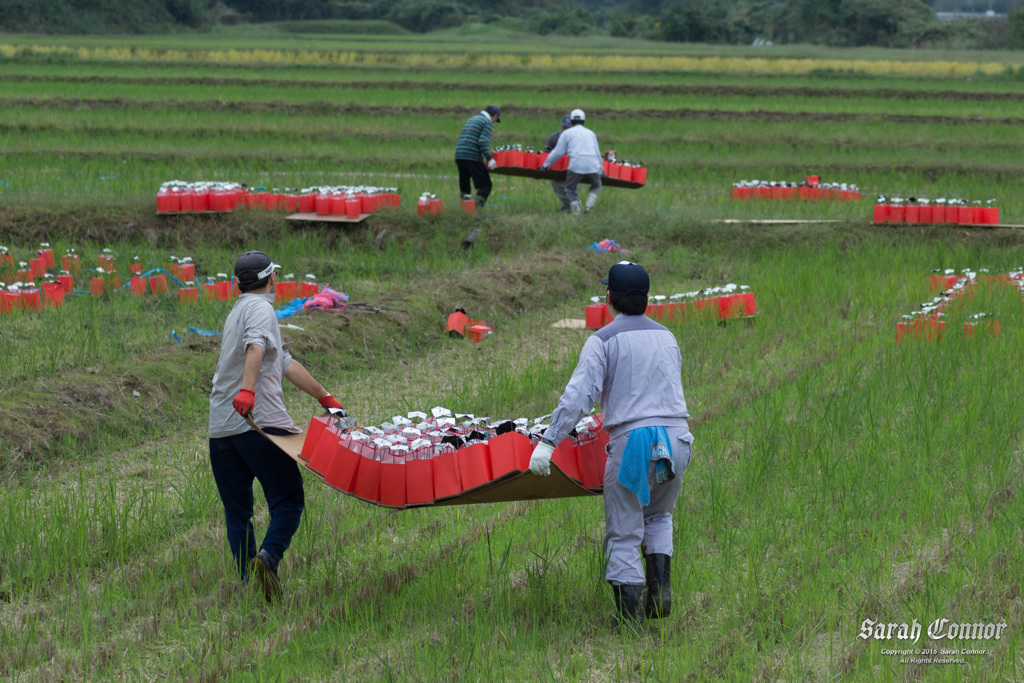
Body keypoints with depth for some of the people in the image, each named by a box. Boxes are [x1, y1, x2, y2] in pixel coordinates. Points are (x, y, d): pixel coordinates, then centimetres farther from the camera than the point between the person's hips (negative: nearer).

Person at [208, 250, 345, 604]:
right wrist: (248, 390, -38)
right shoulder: (260, 309, 0)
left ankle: (249, 582, 2)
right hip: (260, 423, -8)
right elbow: (255, 348, -23)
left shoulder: (238, 312, 28)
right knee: (288, 501, -3)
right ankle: (268, 556, -25)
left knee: (236, 510, 8)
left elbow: (287, 365, 32)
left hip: (220, 427, 8)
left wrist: (326, 398, 36)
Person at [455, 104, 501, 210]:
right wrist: (489, 159, -14)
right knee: (485, 185, -5)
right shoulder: (488, 123, 0)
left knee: (464, 186, 14)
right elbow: (483, 142, -14)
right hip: (472, 156, -8)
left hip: (459, 154, 8)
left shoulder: (472, 119, 25)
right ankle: (477, 208, -18)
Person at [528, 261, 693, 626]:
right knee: (658, 515, 27)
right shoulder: (667, 338, 18)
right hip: (677, 437, 5)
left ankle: (630, 617, -2)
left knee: (623, 535, 3)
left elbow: (579, 394, -11)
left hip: (632, 440, -5)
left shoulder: (603, 340, 1)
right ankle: (660, 587, 7)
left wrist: (548, 441, -13)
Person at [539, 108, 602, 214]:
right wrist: (601, 170, 37)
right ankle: (589, 204, 0)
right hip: (593, 166, 3)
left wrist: (545, 165, 19)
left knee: (570, 189, 14)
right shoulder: (591, 133, 24)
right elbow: (597, 153, 28)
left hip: (576, 166, -3)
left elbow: (558, 152, 10)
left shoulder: (567, 133, 14)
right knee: (596, 187, 24)